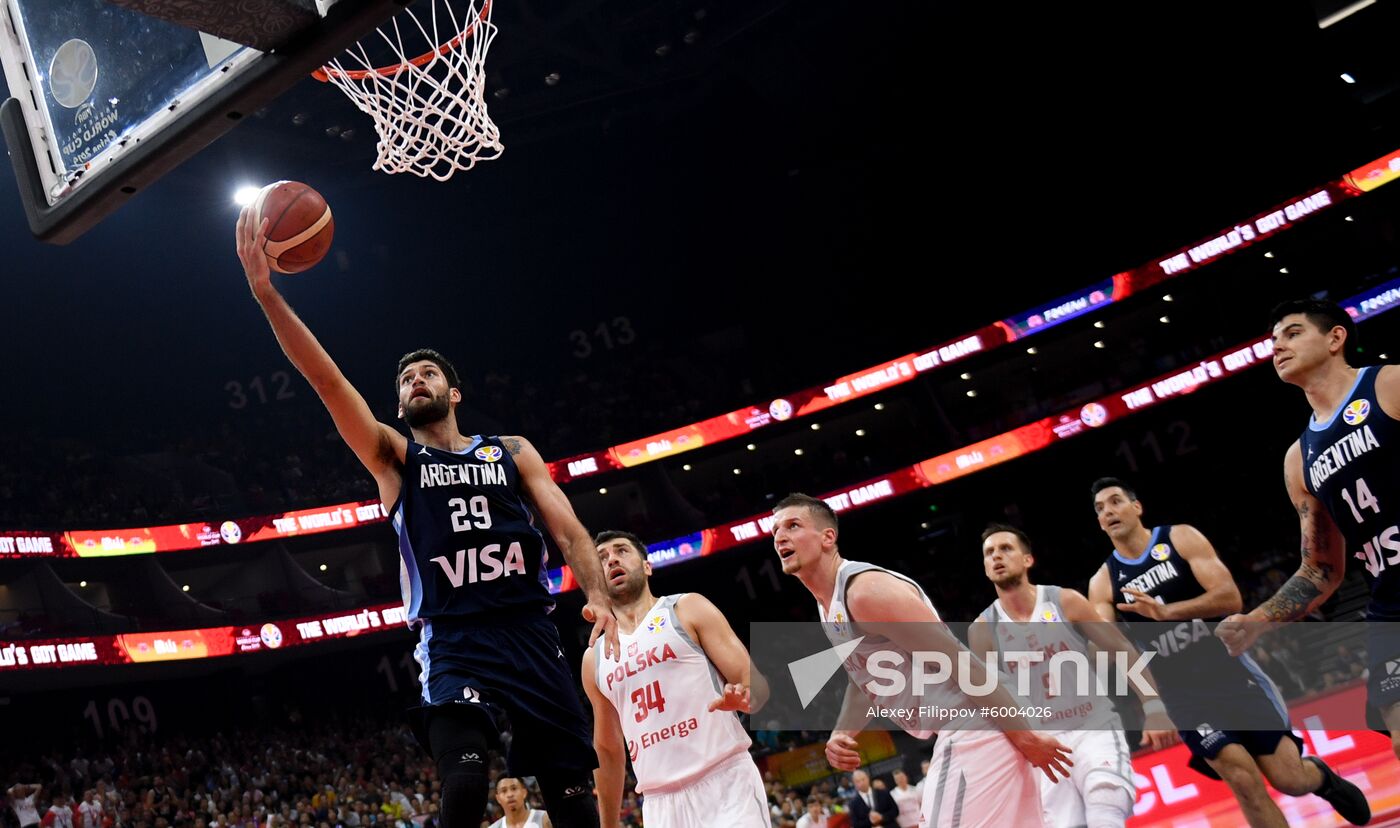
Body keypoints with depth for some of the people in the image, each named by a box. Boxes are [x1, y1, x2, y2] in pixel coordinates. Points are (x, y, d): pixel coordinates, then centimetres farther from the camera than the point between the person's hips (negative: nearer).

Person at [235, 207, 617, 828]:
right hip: (452, 644, -2)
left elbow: (569, 531, 7)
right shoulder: (393, 457, 11)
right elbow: (327, 381, -1)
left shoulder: (512, 452, 15)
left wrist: (598, 598, -13)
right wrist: (266, 293, -12)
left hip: (531, 636, 2)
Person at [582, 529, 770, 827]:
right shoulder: (594, 658, 16)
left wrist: (742, 696, -25)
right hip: (659, 803, 4)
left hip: (726, 785, -4)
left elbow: (756, 683, -2)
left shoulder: (688, 609, 5)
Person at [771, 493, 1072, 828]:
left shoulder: (867, 590, -18)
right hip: (957, 736, 10)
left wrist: (1023, 736, -19)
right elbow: (864, 677, 26)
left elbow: (960, 663, -20)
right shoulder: (827, 605, 15)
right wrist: (841, 734, 8)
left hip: (974, 729, -10)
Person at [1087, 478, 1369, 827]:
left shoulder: (1181, 538, -4)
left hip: (1228, 667, -1)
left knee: (1290, 779, 0)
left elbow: (1230, 598, -14)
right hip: (1183, 693, 1)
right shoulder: (1103, 582, 1)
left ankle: (1323, 778, 35)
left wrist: (1165, 611, -28)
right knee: (1244, 782, -13)